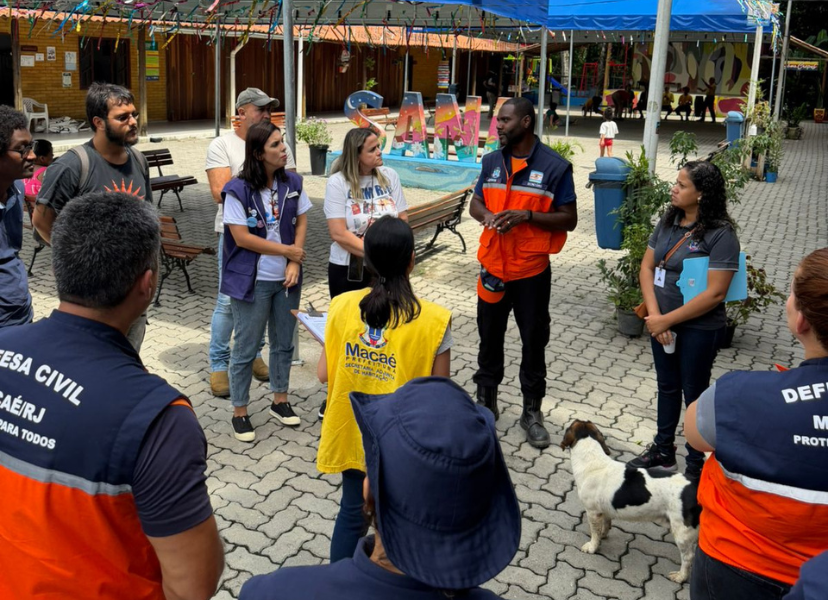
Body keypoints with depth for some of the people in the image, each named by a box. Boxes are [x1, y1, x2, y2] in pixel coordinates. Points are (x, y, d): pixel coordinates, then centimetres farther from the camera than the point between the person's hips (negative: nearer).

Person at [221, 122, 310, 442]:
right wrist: (287, 250, -13)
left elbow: (301, 221, 4)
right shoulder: (239, 190, -14)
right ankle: (239, 413, 19)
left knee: (284, 343, 16)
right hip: (252, 281, -5)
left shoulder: (292, 183, 0)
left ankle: (280, 401, 34)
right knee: (246, 350, 5)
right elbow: (241, 237, -17)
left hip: (286, 278, 5)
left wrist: (294, 263, -9)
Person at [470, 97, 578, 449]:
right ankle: (486, 401, 32)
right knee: (489, 337, 15)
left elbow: (569, 219, -8)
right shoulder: (492, 162, 6)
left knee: (534, 343, 7)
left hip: (532, 270, -4)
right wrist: (488, 216, -12)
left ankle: (532, 411, 22)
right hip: (492, 267, 4)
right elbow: (475, 204, 12)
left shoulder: (555, 167, -9)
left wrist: (528, 216, -22)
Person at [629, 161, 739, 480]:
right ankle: (663, 450, 39)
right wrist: (654, 314, -12)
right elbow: (647, 266, 1)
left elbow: (714, 293, -22)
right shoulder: (668, 221, 1)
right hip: (661, 323, 6)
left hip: (699, 329, -6)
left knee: (694, 394, 9)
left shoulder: (721, 235, -19)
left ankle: (696, 466, 26)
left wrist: (667, 320, -18)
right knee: (667, 386, 20)